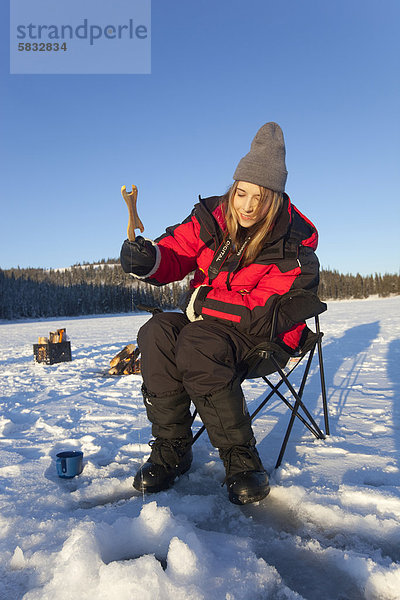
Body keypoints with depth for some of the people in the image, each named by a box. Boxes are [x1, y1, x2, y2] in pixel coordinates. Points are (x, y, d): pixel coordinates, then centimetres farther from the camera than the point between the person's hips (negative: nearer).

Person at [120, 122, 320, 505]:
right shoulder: (211, 217, -1)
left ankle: (241, 458, -23)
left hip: (264, 334, -4)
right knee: (158, 333, -27)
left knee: (198, 343, -36)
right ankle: (171, 451, -17)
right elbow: (176, 255, -3)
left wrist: (202, 299, -21)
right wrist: (150, 261, -28)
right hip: (206, 320, 5)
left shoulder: (292, 244, -14)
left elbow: (264, 312, -19)